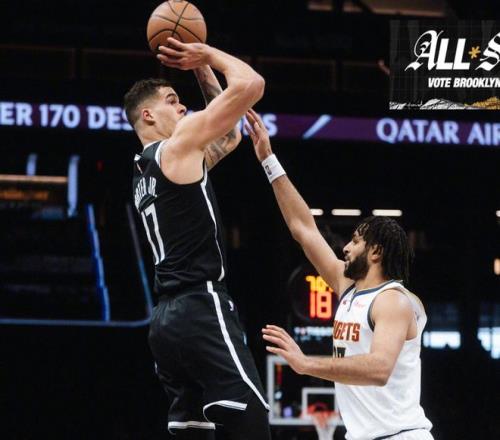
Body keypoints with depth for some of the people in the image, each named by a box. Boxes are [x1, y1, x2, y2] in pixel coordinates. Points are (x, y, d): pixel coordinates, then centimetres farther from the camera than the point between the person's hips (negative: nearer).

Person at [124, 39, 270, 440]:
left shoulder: (144, 171, 23)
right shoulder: (178, 145, -3)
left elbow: (229, 137, 36)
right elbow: (250, 84, -9)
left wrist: (203, 71, 30)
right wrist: (207, 54, 8)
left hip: (168, 317, 10)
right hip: (202, 309, -10)